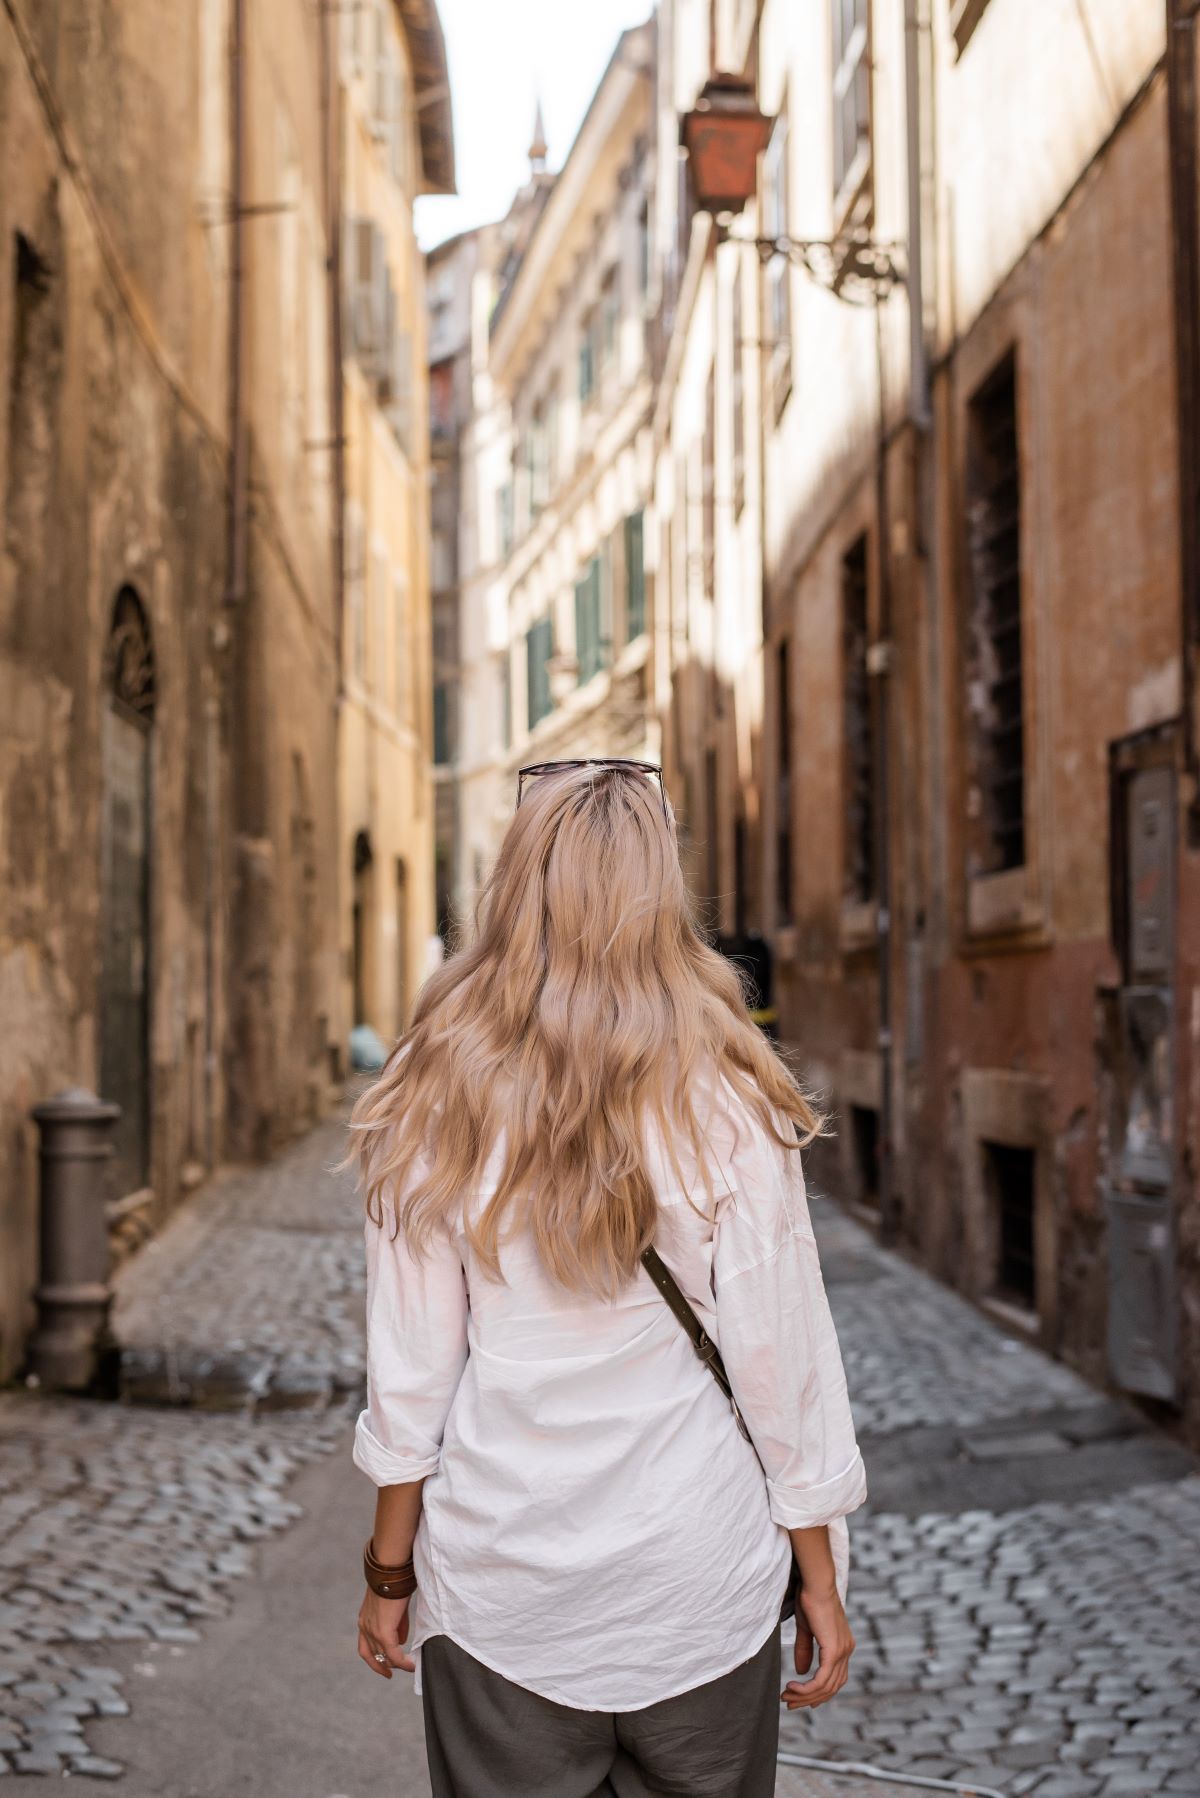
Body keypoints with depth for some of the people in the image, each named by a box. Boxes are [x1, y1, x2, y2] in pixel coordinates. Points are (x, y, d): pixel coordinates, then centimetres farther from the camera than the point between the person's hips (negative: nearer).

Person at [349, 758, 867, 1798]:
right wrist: (820, 1577, 3)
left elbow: (410, 1368, -3)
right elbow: (781, 1360, -7)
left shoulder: (439, 1100, -6)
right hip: (699, 1583, -1)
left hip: (496, 1582, 1)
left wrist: (390, 1572, 8)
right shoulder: (730, 1101, -10)